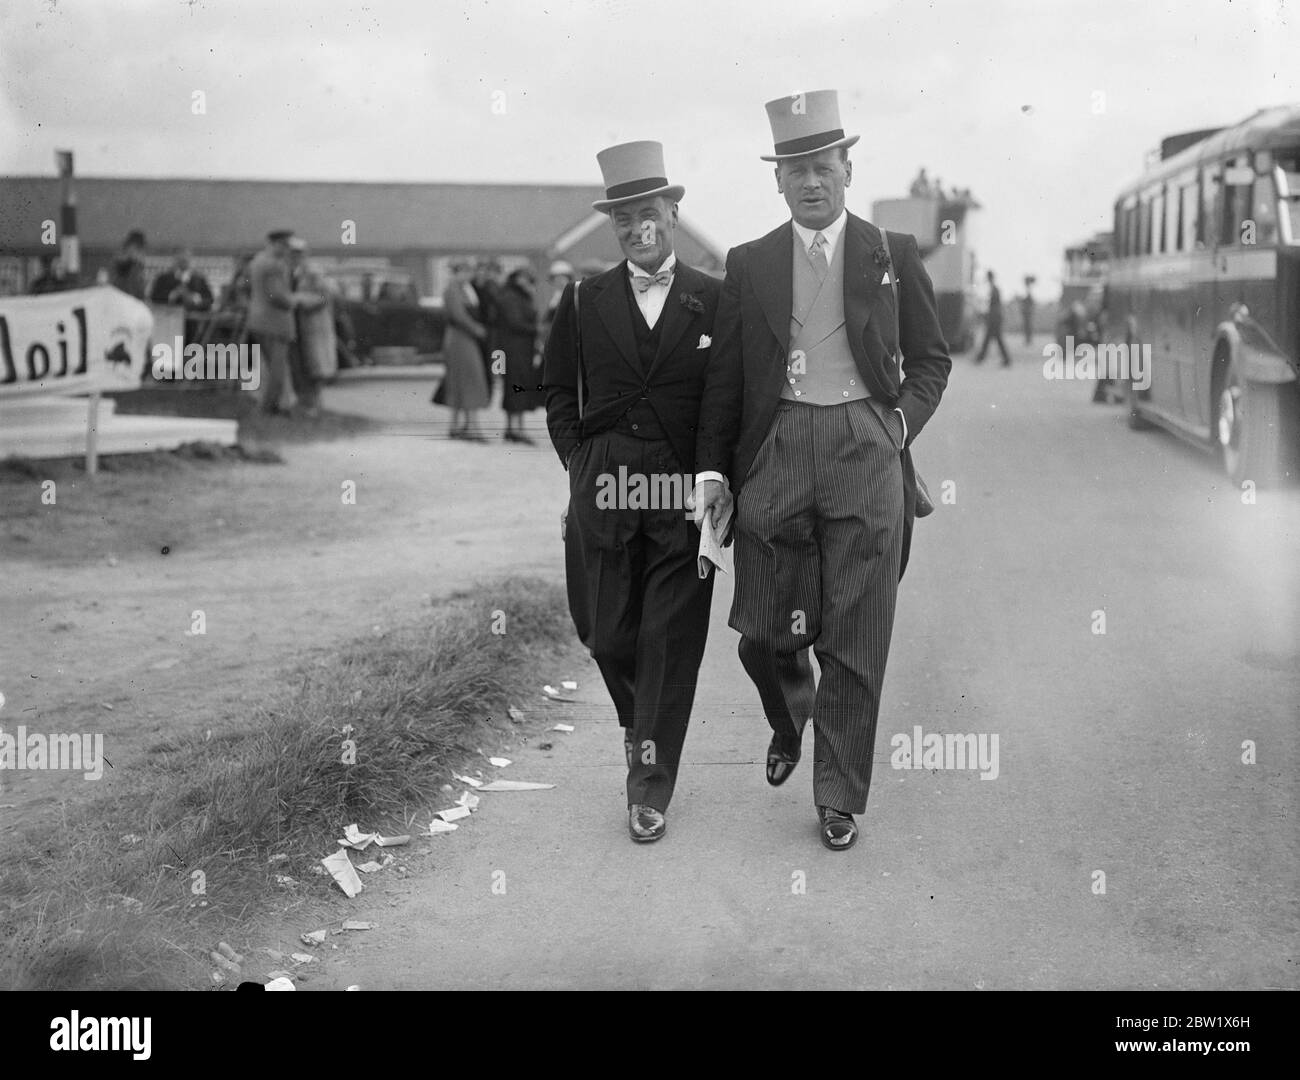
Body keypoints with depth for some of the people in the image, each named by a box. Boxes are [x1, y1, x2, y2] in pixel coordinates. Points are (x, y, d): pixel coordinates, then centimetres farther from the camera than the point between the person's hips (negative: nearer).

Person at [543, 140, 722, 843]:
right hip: (603, 487, 2)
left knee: (671, 639, -2)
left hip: (686, 492, -2)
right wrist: (578, 462, 5)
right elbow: (558, 391, 14)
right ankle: (637, 725, 37)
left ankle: (650, 786, 7)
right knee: (606, 632, 6)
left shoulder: (714, 300, 3)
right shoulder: (584, 301, 7)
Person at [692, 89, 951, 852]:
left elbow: (931, 358, 13)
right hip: (775, 452, 1)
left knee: (856, 642, 1)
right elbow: (725, 375, 10)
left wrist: (903, 421, -3)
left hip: (867, 452, -1)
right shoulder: (749, 264, 8)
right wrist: (712, 468, 4)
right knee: (764, 631, 2)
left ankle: (840, 801, 15)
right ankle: (789, 721, 37)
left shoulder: (894, 255, 6)